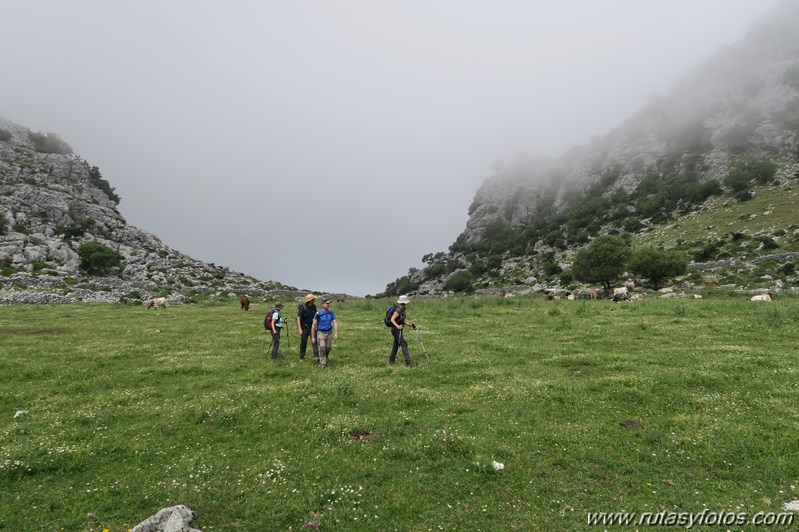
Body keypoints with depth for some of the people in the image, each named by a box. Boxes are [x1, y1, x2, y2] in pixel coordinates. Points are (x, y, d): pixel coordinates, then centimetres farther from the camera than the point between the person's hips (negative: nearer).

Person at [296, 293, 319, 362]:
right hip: (305, 327, -4)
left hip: (312, 327, 4)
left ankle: (316, 357, -14)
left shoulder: (314, 306, 0)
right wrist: (299, 329, -23)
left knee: (314, 341, -9)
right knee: (303, 343, 8)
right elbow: (298, 318, -17)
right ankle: (302, 357, 24)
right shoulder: (303, 307, -16)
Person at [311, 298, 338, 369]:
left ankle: (324, 360, 39)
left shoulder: (331, 313, -5)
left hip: (329, 333, 4)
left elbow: (335, 323, -8)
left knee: (328, 349, 13)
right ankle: (322, 365, -6)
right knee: (322, 349, -14)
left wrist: (336, 333, -20)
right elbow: (313, 325, -9)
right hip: (320, 333, -4)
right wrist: (313, 337, -10)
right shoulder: (318, 313, -14)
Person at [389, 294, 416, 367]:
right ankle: (408, 362, -12)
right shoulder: (398, 310, -20)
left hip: (399, 330, 10)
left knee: (396, 344, 19)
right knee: (404, 344, -11)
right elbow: (392, 319, -26)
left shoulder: (402, 309, 10)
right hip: (396, 330, -10)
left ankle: (391, 360, 31)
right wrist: (397, 326, -40)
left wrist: (409, 324, 12)